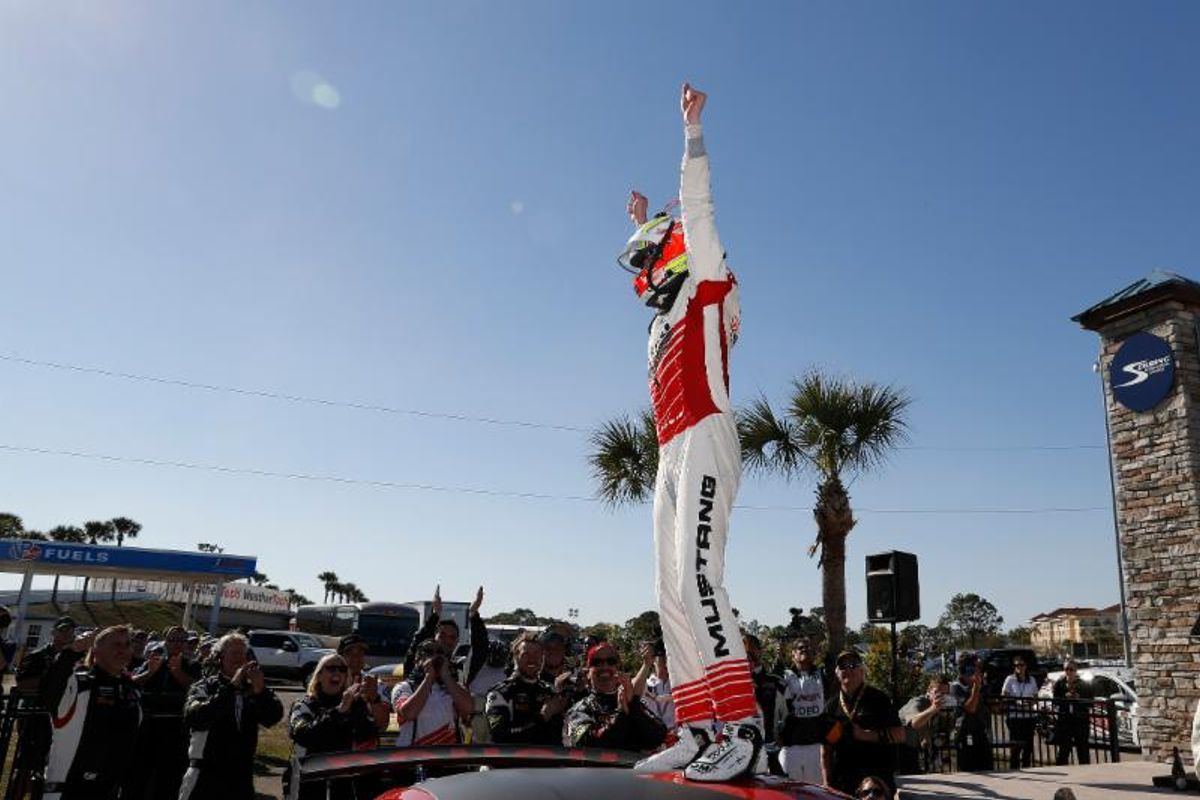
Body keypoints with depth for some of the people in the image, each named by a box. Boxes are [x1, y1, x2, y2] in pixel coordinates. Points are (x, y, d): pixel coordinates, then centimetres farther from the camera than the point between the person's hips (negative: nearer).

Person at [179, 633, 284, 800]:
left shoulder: (251, 689, 5)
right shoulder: (204, 687, -1)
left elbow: (274, 716, -7)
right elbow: (195, 717, -20)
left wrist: (261, 690, -25)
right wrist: (231, 687, -26)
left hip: (241, 778, 3)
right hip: (205, 776, -3)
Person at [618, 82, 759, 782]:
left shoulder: (709, 284, 10)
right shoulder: (668, 312, 29)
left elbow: (698, 208, 4)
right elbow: (651, 266, 49)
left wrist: (692, 129, 8)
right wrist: (644, 223, 63)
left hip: (703, 442, -9)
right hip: (673, 456, 9)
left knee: (697, 578, -23)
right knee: (674, 593, 0)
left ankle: (746, 732, -25)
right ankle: (698, 732, 0)